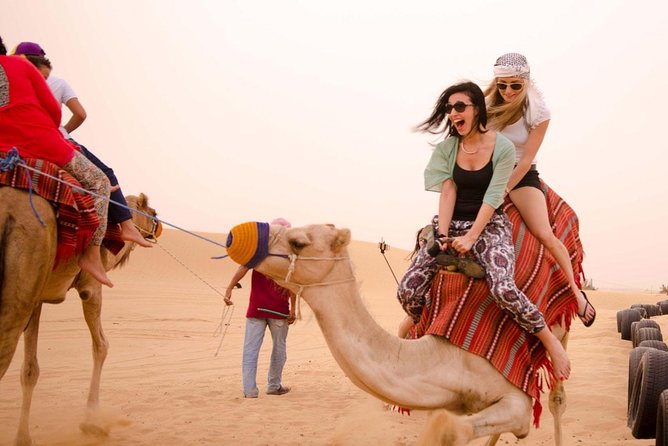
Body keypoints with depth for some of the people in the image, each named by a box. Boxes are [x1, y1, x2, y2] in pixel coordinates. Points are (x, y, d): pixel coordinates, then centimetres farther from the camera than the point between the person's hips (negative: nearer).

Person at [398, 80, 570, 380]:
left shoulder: (502, 147, -7)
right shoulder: (447, 148, 4)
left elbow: (493, 197, -11)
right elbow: (448, 193, -1)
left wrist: (470, 238, -18)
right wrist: (442, 236, -11)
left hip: (490, 225, -4)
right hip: (451, 224, 4)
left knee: (503, 288, -31)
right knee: (407, 290, -13)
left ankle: (550, 341, -10)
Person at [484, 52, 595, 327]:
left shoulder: (538, 111, -12)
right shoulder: (487, 104, -8)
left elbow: (526, 159, -13)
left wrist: (503, 190, -18)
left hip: (522, 175, -3)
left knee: (545, 235, -18)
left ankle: (577, 292, -3)